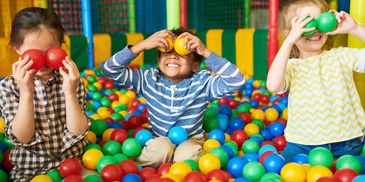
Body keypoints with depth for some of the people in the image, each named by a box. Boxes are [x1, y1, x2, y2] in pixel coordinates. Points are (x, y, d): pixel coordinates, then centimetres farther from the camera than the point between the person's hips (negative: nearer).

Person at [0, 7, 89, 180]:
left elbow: (78, 132, -9)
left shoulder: (72, 81, -4)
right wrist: (26, 93, -20)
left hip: (74, 163, 1)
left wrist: (70, 92, -20)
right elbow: (22, 138, -11)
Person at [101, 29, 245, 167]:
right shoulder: (149, 79, -9)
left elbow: (236, 81, -28)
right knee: (160, 150, -31)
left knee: (187, 156, -32)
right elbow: (110, 69, -15)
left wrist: (205, 52, -33)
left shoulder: (203, 82, -14)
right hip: (158, 140, 1)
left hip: (191, 140, -1)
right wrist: (142, 46, -26)